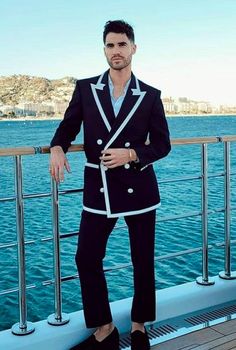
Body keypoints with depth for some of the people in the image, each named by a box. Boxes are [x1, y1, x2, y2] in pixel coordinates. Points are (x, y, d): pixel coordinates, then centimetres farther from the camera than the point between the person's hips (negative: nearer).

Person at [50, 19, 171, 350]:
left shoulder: (150, 95, 1)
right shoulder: (85, 88, 3)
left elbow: (162, 144, 3)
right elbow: (68, 127, 9)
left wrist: (130, 154, -14)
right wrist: (57, 148, -14)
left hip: (138, 187, -1)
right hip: (99, 188, 1)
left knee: (143, 260, 8)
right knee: (86, 258, -1)